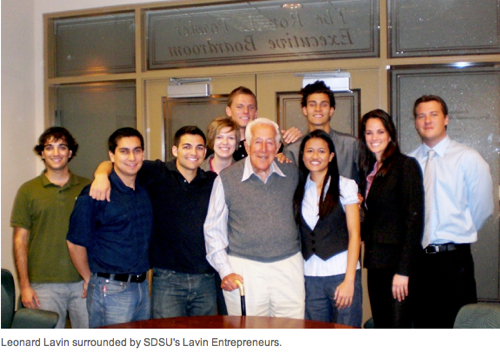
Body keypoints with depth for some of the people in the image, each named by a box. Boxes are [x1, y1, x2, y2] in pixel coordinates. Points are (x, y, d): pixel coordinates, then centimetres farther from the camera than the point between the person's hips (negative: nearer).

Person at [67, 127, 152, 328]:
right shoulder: (96, 194, -11)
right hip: (110, 290, -6)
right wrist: (90, 279, 2)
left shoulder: (145, 191, 8)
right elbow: (76, 242, -8)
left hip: (142, 286, 6)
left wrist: (141, 277, 14)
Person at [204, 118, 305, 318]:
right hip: (244, 268, -2)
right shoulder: (226, 179, 0)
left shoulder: (292, 174, 7)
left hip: (288, 266, 2)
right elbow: (213, 230, 4)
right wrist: (225, 271, -2)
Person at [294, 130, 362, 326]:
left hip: (342, 273, -3)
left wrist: (349, 280, -10)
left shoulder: (345, 187, 1)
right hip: (310, 277, 3)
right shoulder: (298, 190, 10)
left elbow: (354, 234, -4)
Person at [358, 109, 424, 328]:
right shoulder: (367, 170, 14)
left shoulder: (405, 165, -7)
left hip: (398, 261, -7)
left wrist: (403, 270, -17)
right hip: (376, 261, 7)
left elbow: (414, 218, -14)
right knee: (380, 327, 12)